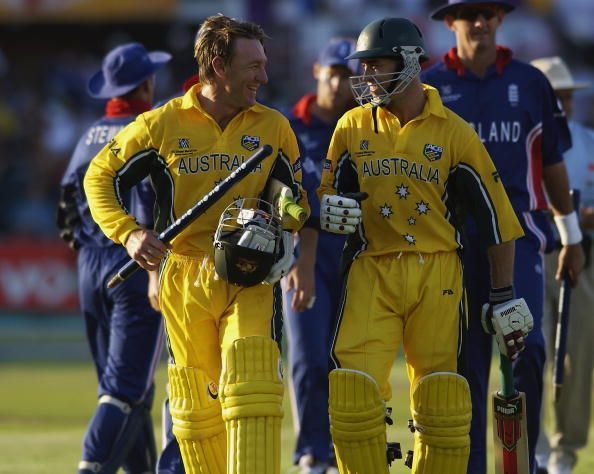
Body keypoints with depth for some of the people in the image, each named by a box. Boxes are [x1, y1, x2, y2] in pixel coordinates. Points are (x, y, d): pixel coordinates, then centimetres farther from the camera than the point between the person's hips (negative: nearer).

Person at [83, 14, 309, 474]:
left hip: (252, 278, 0)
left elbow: (295, 197, 19)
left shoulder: (273, 127, 6)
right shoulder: (162, 124, 0)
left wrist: (281, 234, -3)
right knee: (196, 402, 4)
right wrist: (129, 232, -7)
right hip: (185, 278, 0)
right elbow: (101, 177, 9)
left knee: (251, 387, -17)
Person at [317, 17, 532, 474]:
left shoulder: (454, 133, -1)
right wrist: (331, 208, -6)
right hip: (371, 273, 2)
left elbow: (495, 215, 3)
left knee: (441, 403, 0)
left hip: (437, 276, -2)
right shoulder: (353, 127, 7)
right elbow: (332, 188, 20)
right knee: (354, 394, -11)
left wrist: (504, 297, 2)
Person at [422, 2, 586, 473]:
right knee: (465, 356, 3)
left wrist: (572, 235, 17)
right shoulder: (430, 87, 6)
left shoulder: (529, 82, 9)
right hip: (453, 236, 0)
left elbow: (552, 163, 15)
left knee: (525, 344, -16)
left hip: (518, 229, 0)